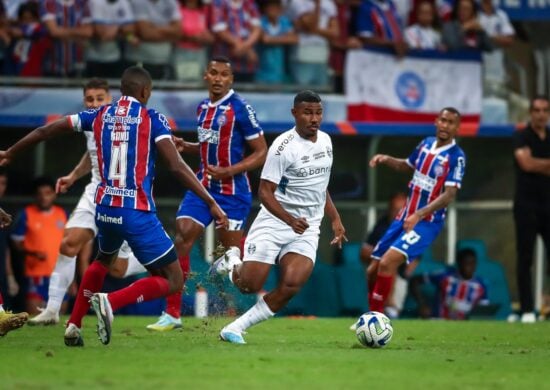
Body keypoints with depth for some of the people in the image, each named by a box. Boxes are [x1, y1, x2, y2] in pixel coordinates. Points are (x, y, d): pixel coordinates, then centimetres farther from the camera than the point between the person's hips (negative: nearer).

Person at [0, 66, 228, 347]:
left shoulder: (100, 115, 9)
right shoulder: (152, 119, -4)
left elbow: (46, 131, 17)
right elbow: (176, 167, -14)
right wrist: (211, 203, -13)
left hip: (105, 208, 6)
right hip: (137, 213, -6)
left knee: (104, 260, 36)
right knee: (172, 281, 0)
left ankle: (73, 326, 27)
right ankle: (110, 302, -20)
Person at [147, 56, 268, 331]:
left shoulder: (240, 108, -11)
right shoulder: (203, 107, 11)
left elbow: (261, 152, -10)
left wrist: (227, 171, -20)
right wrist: (186, 147, 7)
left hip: (233, 190, -6)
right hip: (203, 185, 6)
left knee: (232, 251, -2)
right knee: (182, 236, -6)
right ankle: (172, 314, -3)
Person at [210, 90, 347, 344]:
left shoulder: (325, 140, 9)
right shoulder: (283, 146, -14)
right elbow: (265, 192, -16)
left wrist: (335, 219, 20)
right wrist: (290, 220, -29)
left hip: (307, 229, 5)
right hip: (274, 222, -5)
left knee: (291, 284, -18)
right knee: (250, 285, -9)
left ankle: (235, 329, -7)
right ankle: (232, 263, 28)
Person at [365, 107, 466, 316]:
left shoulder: (456, 157, -15)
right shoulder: (426, 144, 5)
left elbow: (449, 195, -21)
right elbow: (408, 166, 25)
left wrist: (419, 215, -30)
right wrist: (387, 160, 5)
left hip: (427, 222, -7)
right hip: (405, 217, 7)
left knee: (387, 263, -23)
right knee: (373, 270, 7)